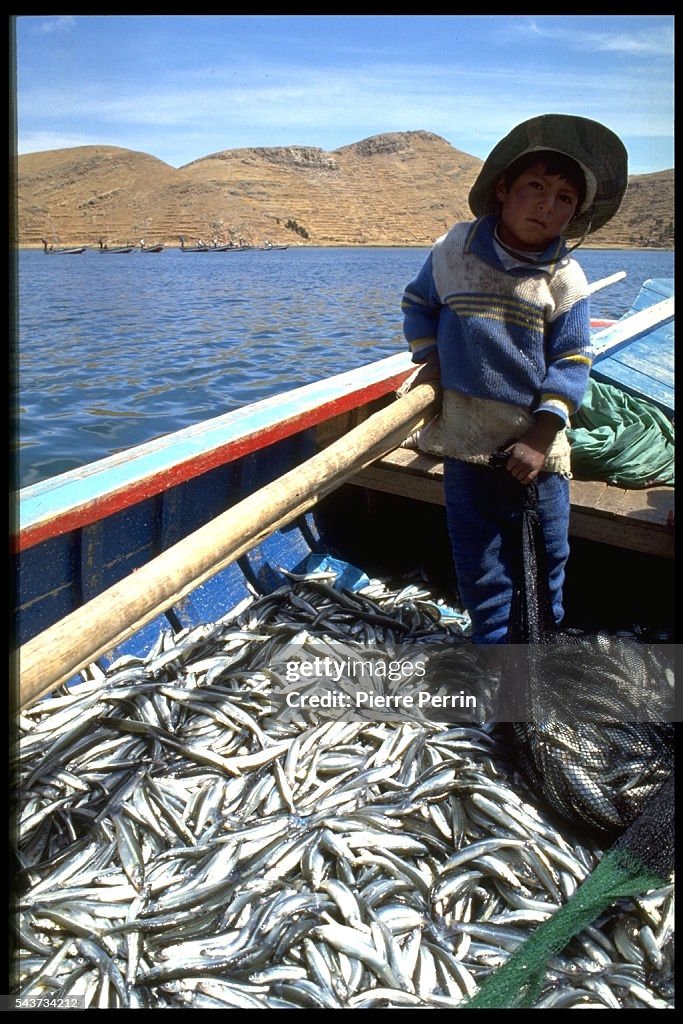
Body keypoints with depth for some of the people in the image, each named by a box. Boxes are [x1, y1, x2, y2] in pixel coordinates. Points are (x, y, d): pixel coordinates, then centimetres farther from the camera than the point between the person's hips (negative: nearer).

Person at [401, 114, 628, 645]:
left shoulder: (566, 278, -4)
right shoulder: (456, 249, -2)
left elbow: (571, 362, -6)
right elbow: (418, 302, 15)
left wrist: (540, 437, -14)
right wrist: (429, 360, 1)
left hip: (536, 443, 0)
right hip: (467, 437, 1)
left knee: (547, 554, 11)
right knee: (480, 560, 8)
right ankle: (492, 639, 26)